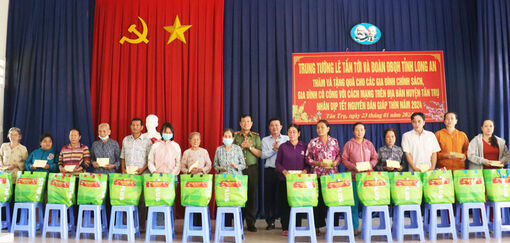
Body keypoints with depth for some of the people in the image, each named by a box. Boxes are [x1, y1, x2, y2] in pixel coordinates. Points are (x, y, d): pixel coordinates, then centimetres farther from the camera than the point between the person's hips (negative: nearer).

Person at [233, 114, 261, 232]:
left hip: (252, 168, 1)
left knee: (252, 195, 1)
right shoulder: (235, 135, 8)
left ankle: (251, 223, 8)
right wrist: (242, 146, -11)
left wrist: (250, 147, -9)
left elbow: (259, 154, 4)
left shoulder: (256, 136, 10)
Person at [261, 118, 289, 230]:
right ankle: (270, 221, 10)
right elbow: (263, 155, -2)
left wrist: (279, 147, -10)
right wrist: (274, 149, -10)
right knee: (269, 195, 1)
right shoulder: (265, 140, 11)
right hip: (269, 170, 1)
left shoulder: (286, 139, 10)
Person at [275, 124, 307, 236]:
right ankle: (285, 228, 11)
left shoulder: (304, 147, 6)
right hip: (285, 179, 0)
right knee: (285, 203, 2)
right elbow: (277, 162, 5)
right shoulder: (283, 147, 4)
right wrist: (283, 170, -12)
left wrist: (305, 170, -11)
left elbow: (308, 162, 8)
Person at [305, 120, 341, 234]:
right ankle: (317, 225, 8)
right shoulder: (313, 142, 4)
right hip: (317, 174, -1)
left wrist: (336, 161, -7)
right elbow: (308, 158, 3)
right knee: (318, 199, -1)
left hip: (332, 174, 2)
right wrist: (317, 163, -11)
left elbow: (339, 155, 13)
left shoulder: (334, 141, 10)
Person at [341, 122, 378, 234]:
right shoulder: (349, 144, 3)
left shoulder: (369, 144, 12)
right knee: (354, 203, -2)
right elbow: (344, 159, 0)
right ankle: (354, 227, 6)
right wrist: (354, 166, -13)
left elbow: (375, 158, 13)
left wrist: (370, 165, -6)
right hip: (354, 177, -2)